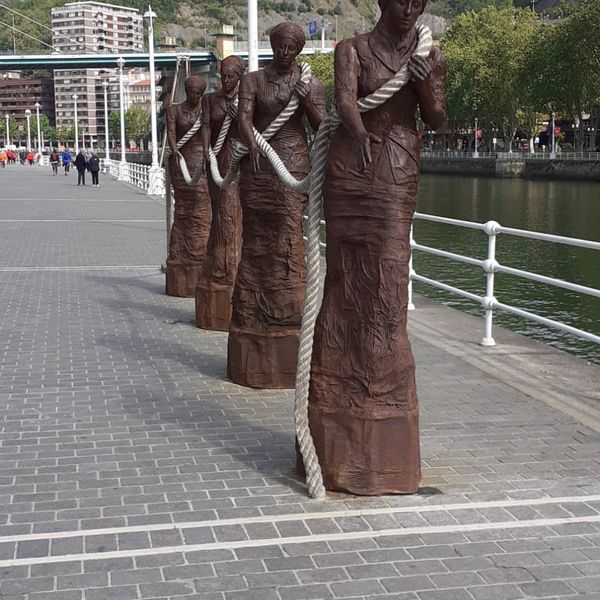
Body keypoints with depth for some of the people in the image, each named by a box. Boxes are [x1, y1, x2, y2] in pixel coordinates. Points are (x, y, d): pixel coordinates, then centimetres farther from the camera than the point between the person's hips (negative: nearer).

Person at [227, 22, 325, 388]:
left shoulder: (312, 85, 9)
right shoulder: (253, 81, 7)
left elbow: (323, 128, 4)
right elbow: (244, 118, -7)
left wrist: (307, 101, -12)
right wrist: (253, 145, -26)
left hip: (295, 166, 0)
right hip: (258, 166, 1)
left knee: (289, 246, -6)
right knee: (256, 245, 2)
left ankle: (288, 326, -3)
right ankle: (254, 327, 7)